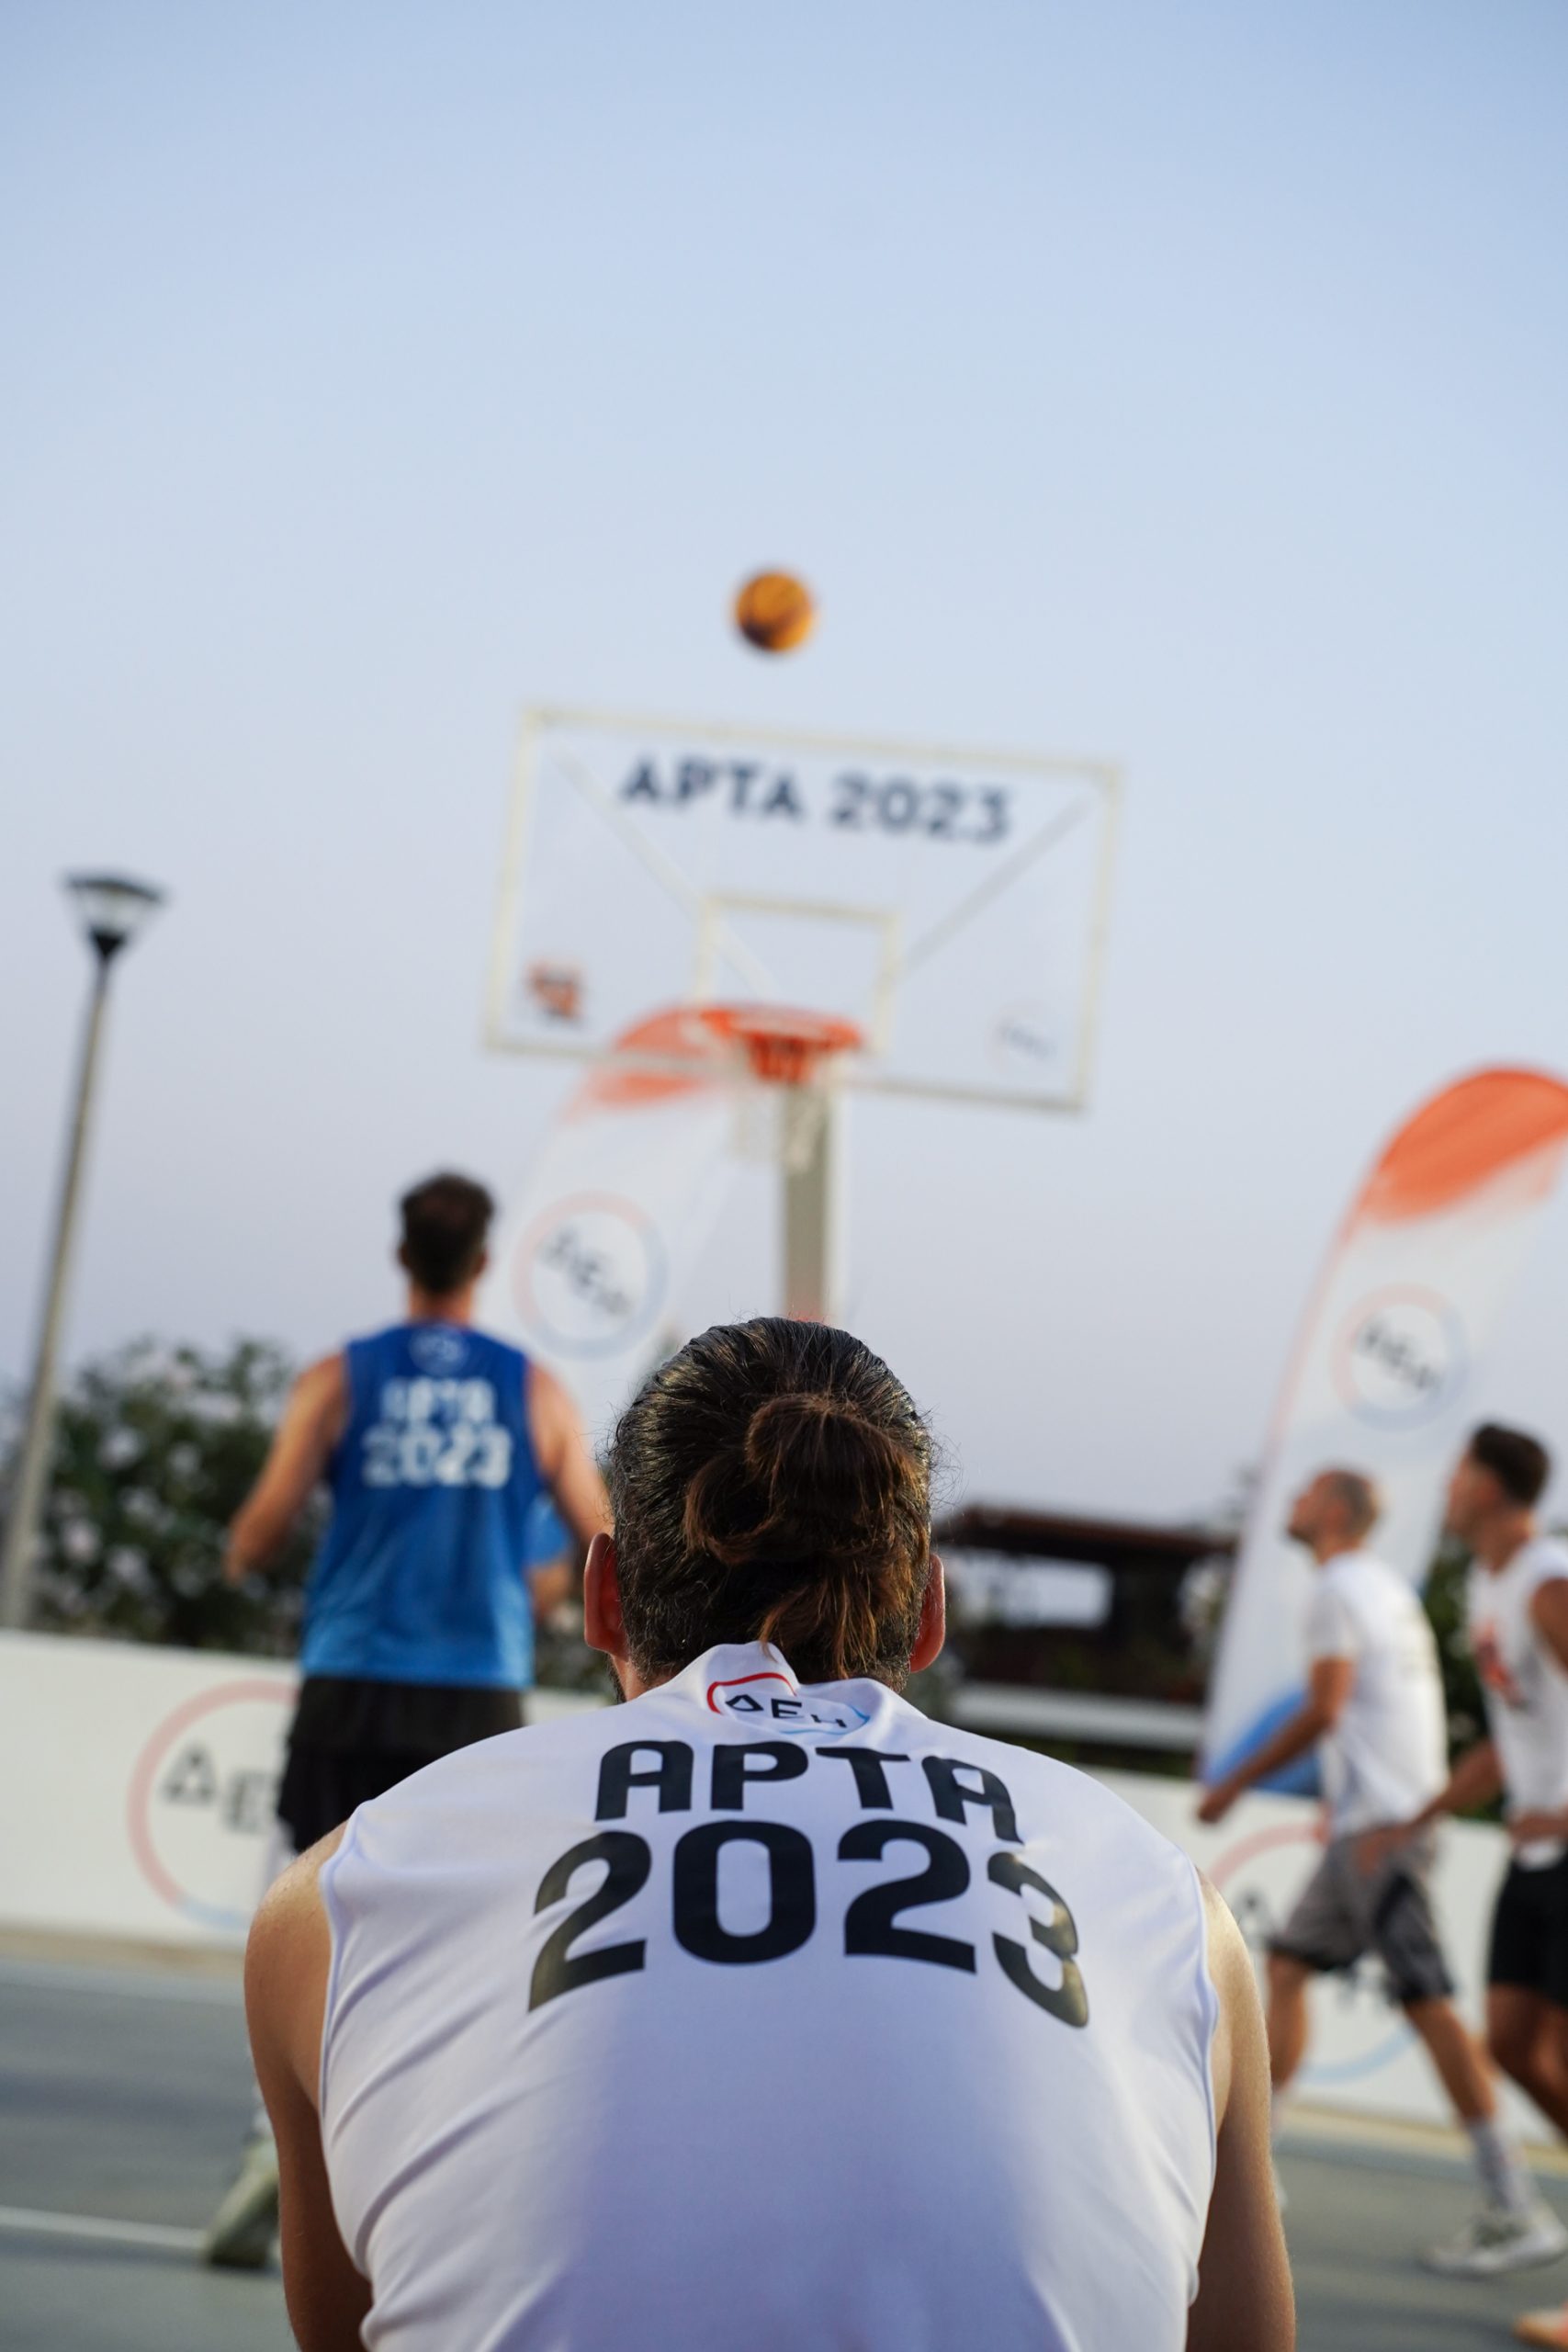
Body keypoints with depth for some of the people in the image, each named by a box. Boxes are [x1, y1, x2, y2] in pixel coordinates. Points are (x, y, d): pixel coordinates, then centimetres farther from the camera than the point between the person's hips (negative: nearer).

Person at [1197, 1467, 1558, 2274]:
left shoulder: (1338, 1587, -7)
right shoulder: (1390, 1587, 21)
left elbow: (1324, 1710, -15)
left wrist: (1235, 1784, -8)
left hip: (1378, 1823, -10)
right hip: (1371, 1820, 10)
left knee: (1426, 2000, -11)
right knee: (1288, 1965, 12)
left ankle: (1517, 2211, -12)